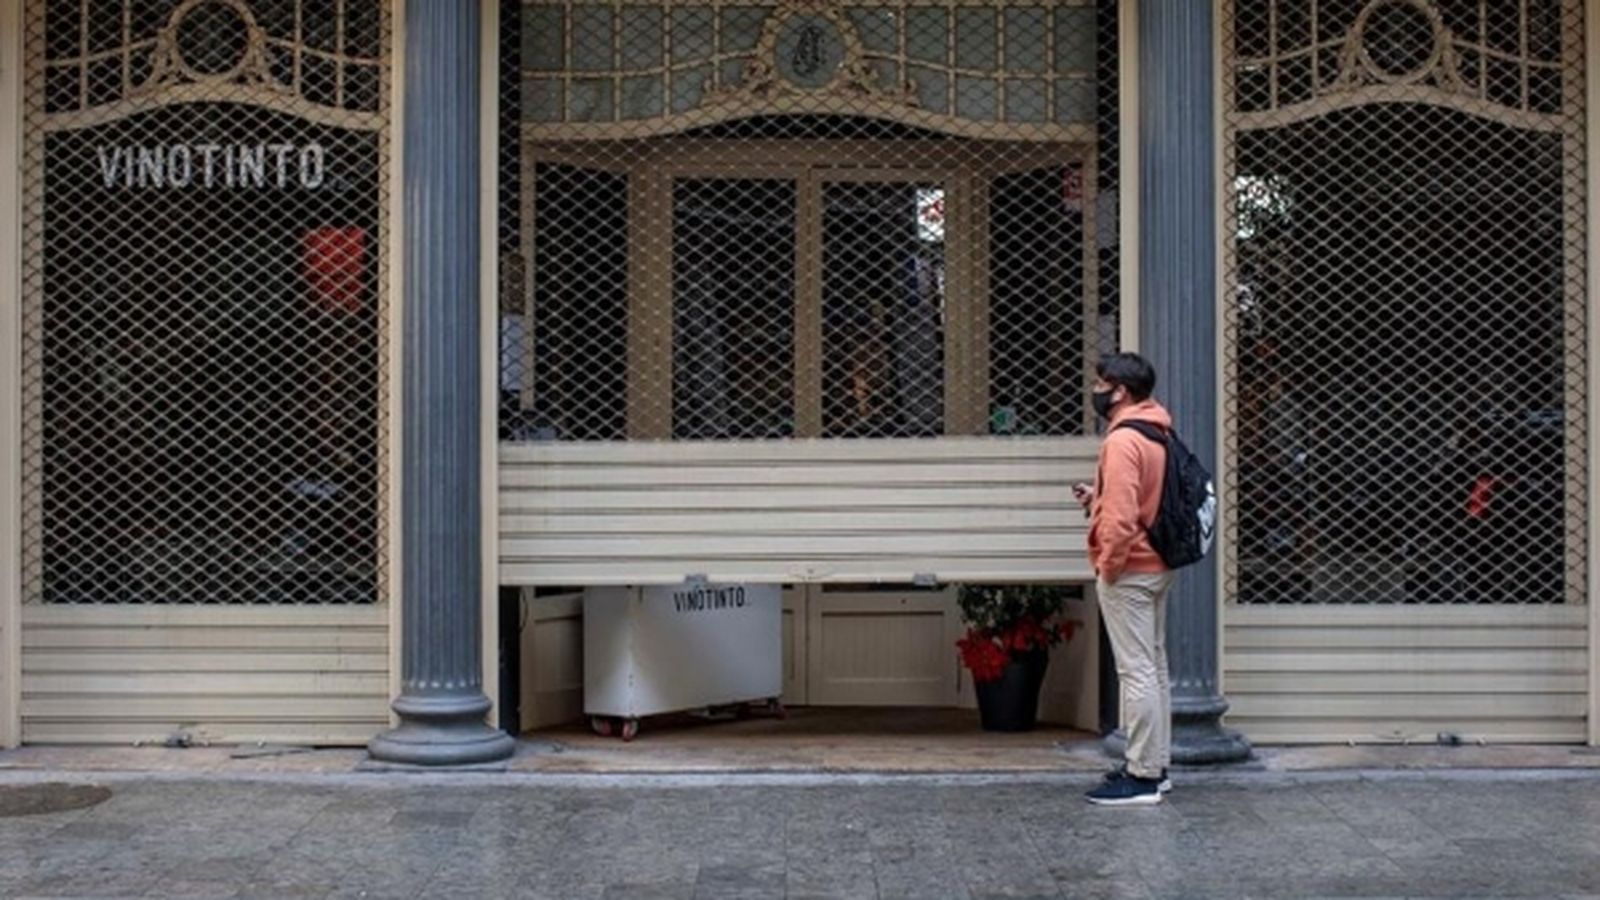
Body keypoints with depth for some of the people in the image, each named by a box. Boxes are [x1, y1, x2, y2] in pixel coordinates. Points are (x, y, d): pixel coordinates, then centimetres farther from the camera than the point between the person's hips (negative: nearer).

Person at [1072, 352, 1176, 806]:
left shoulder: (1123, 441, -19)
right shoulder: (1157, 435, 12)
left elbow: (1122, 516, -26)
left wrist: (1108, 566, -16)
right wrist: (1097, 497, 12)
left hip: (1129, 572, -10)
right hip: (1157, 568, 10)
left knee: (1137, 671, -6)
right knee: (1153, 667, 15)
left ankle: (1142, 777, -3)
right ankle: (1155, 765, 23)